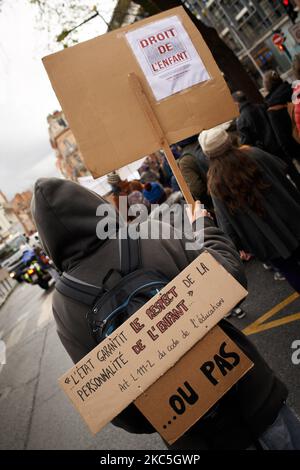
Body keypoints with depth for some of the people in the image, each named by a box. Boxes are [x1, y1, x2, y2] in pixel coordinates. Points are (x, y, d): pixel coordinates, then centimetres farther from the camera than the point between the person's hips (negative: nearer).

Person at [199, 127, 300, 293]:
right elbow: (282, 169, 7)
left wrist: (239, 245, 4)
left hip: (265, 240, -1)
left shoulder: (215, 183, -13)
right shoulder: (253, 154, -12)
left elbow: (226, 222, -10)